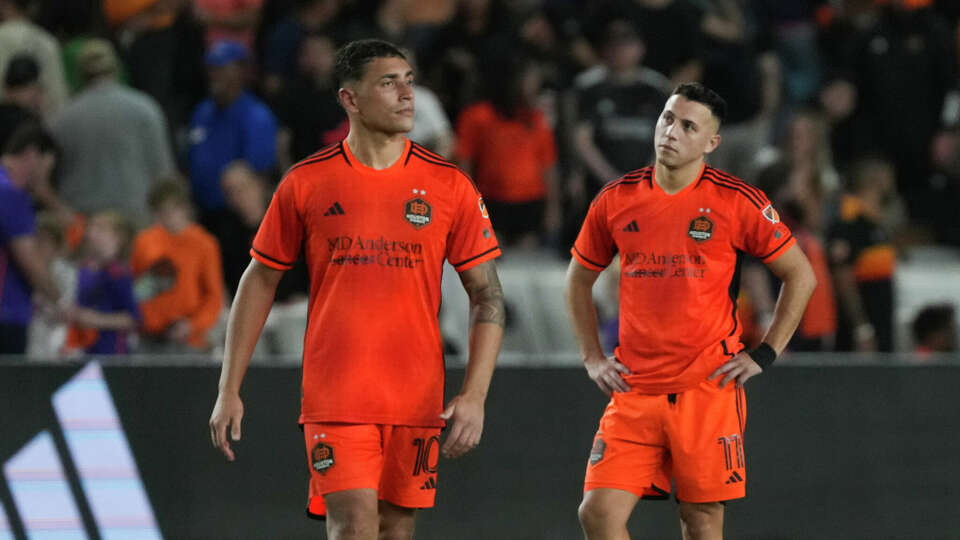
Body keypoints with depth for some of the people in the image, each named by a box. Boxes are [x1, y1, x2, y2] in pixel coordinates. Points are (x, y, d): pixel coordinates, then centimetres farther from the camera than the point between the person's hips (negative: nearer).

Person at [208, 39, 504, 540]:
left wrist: (474, 395, -6)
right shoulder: (306, 183, 1)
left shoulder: (449, 186, 2)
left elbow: (487, 295, 5)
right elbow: (259, 283, 9)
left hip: (417, 400, 2)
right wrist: (229, 390, 5)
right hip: (334, 398, -2)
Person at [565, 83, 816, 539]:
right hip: (633, 389, 3)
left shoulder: (737, 203, -4)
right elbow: (579, 280, 20)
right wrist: (592, 358, 11)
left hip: (709, 388, -3)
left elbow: (800, 275, 5)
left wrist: (764, 355, -1)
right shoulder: (615, 201, 5)